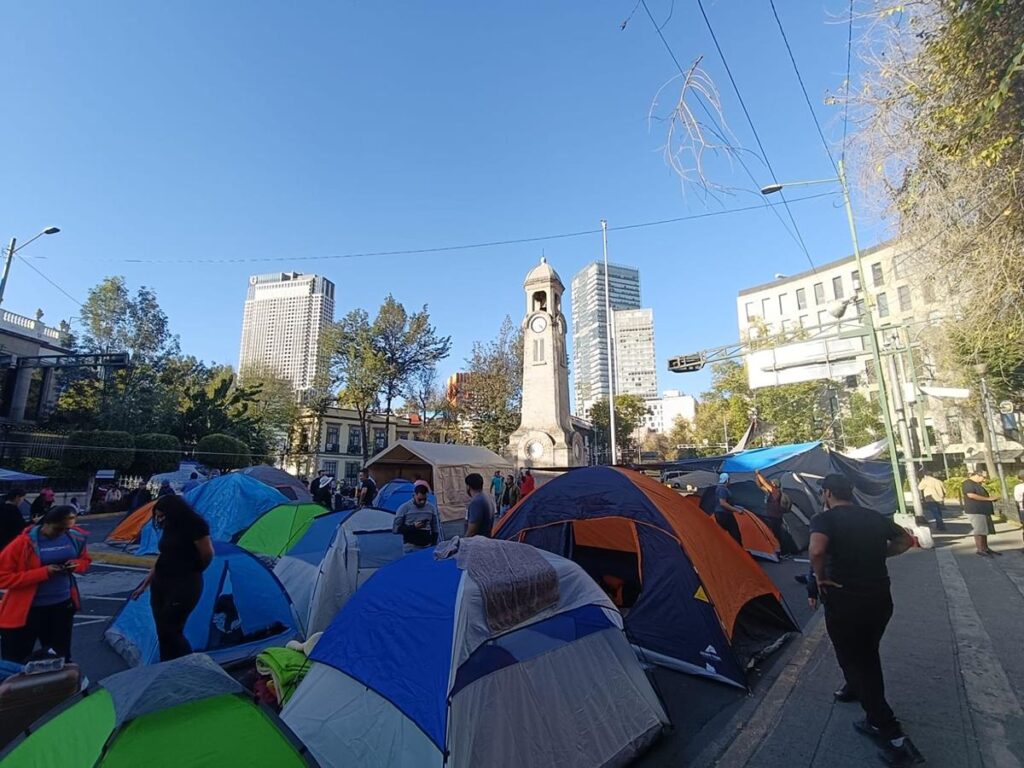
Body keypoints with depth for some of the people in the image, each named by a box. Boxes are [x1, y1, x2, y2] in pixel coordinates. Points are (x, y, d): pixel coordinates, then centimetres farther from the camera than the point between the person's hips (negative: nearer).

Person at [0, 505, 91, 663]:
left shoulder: (75, 537, -5)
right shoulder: (24, 542, -19)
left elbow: (85, 560, 11)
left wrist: (75, 565, -12)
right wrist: (43, 572, -28)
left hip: (63, 603, 4)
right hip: (27, 609, -4)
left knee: (61, 654, 19)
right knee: (14, 661, 10)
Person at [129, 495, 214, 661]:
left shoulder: (195, 525, -17)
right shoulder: (170, 528, 8)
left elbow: (208, 554, -15)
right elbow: (163, 558, 19)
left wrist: (192, 573, 3)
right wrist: (145, 584, 21)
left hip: (184, 585, -8)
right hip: (161, 584, 8)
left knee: (170, 632, -6)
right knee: (163, 632, 11)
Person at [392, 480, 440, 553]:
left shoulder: (431, 508, 5)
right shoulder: (404, 508, -5)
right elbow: (395, 528, -4)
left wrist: (433, 546, 5)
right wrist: (413, 527, -14)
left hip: (427, 548, 3)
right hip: (411, 549, -3)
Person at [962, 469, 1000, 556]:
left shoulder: (978, 484, 22)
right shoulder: (968, 483, -11)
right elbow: (971, 495, -23)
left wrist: (992, 499, 12)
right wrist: (988, 498, -17)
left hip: (984, 511, 10)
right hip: (975, 511, -10)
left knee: (985, 531, 11)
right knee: (979, 531, -7)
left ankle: (985, 548, 18)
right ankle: (979, 549, -2)